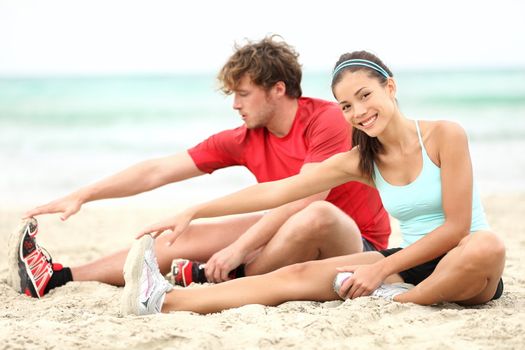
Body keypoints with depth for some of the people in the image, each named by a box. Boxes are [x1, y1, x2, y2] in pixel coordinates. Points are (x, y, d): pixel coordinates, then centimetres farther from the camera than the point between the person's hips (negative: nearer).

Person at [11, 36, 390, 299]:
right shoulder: (243, 141, 0)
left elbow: (306, 198, -28)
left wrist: (238, 249, -30)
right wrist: (82, 195, -3)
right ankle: (58, 278, -4)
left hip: (356, 242, -6)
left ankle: (224, 283, -20)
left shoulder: (327, 119, -18)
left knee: (315, 215, -39)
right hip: (295, 235, 6)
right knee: (188, 237, -3)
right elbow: (158, 171, 1)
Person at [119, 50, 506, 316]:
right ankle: (165, 299, -22)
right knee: (300, 275, -13)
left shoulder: (444, 135, -12)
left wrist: (381, 270, -14)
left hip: (464, 267, -4)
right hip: (410, 262, 4)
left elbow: (455, 226, -13)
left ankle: (394, 302, -25)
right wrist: (192, 212, -4)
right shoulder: (360, 161, 3)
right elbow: (275, 191, 1)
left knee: (486, 246, -40)